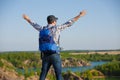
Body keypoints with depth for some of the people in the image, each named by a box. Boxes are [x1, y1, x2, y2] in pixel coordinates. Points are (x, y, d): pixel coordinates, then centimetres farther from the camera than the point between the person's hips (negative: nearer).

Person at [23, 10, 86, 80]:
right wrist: (79, 15, 0)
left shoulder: (42, 29, 6)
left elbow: (35, 25, 25)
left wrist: (27, 19, 45)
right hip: (55, 55, -4)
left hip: (45, 56, 5)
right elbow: (69, 23, -6)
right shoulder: (57, 28, -8)